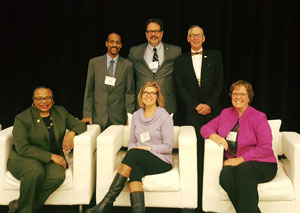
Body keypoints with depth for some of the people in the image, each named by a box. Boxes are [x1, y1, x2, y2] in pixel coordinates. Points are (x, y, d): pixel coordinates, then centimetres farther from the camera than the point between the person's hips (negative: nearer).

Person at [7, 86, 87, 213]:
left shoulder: (61, 112, 11)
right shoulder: (22, 118, -4)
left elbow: (80, 125, 17)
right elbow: (22, 148, -12)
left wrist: (71, 133, -9)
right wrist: (51, 156, -18)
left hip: (53, 159, 4)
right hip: (23, 159, -3)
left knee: (58, 176, -31)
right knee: (36, 171, -39)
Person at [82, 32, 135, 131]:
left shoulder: (127, 65, 4)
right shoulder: (94, 63, 6)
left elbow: (130, 92, 3)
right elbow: (89, 90, 5)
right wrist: (87, 114, -2)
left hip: (118, 119, 0)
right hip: (98, 118, 1)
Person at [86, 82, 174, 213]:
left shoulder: (164, 117, -2)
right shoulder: (136, 115, 14)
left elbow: (168, 147, -4)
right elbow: (132, 141, 17)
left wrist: (148, 148, -14)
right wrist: (132, 150, -6)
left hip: (161, 161, -4)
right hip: (139, 160, 4)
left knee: (134, 153, -32)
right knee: (134, 170, -33)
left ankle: (108, 200, -33)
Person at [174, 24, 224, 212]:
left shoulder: (215, 56, 12)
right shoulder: (180, 61, 13)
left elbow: (220, 84, 5)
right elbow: (181, 87, 5)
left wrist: (209, 105, -7)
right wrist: (197, 106, -6)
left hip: (213, 111, 0)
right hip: (193, 112, 0)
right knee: (197, 153, -6)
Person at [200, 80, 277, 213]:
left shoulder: (259, 117, -1)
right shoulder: (226, 113, 15)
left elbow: (265, 148, -8)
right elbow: (205, 128, 16)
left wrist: (240, 159, -15)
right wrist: (215, 136, -8)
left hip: (261, 164, -3)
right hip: (233, 162, 3)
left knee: (244, 170, -38)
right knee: (225, 176, -32)